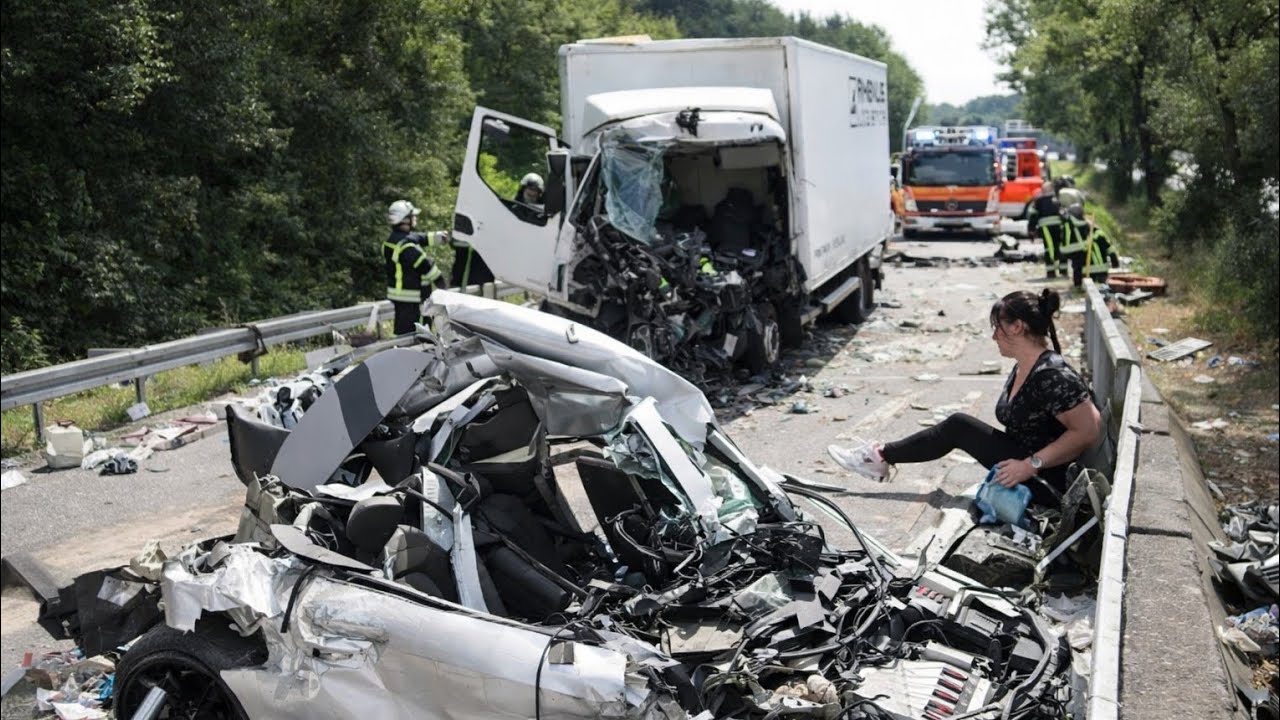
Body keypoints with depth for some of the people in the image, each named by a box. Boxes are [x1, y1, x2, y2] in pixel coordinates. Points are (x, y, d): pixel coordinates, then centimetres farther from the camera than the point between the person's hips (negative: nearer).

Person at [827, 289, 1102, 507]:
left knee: (959, 427, -9)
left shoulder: (1051, 375, -23)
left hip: (1049, 484, -9)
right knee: (958, 425, 2)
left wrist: (1030, 465, -25)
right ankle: (882, 456, 11)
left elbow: (1089, 431, -27)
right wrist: (1020, 463, -1)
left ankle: (881, 457, 4)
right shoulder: (1023, 368, 7)